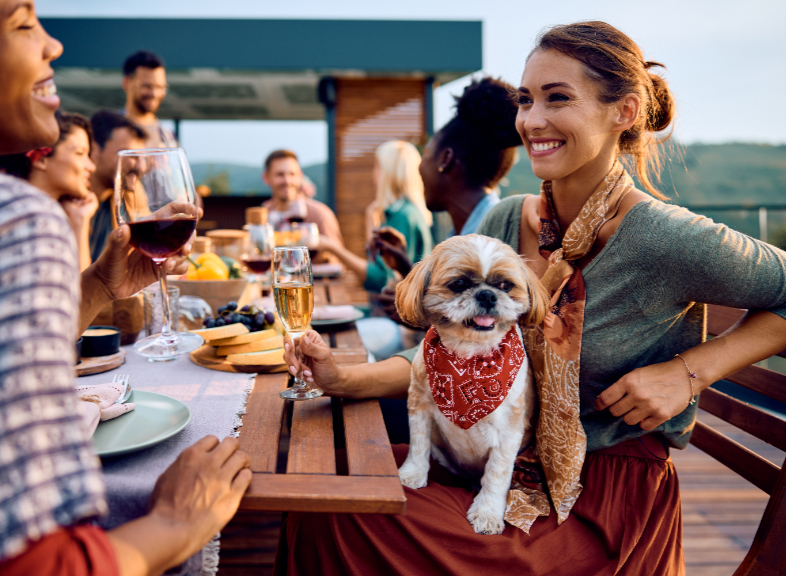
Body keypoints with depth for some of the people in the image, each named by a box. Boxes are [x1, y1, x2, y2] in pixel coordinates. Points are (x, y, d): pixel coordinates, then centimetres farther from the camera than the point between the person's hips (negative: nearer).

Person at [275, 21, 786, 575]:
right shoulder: (505, 222, -2)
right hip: (502, 464, 5)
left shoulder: (669, 241, -20)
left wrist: (689, 371, -18)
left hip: (605, 496, -5)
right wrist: (346, 379, -15)